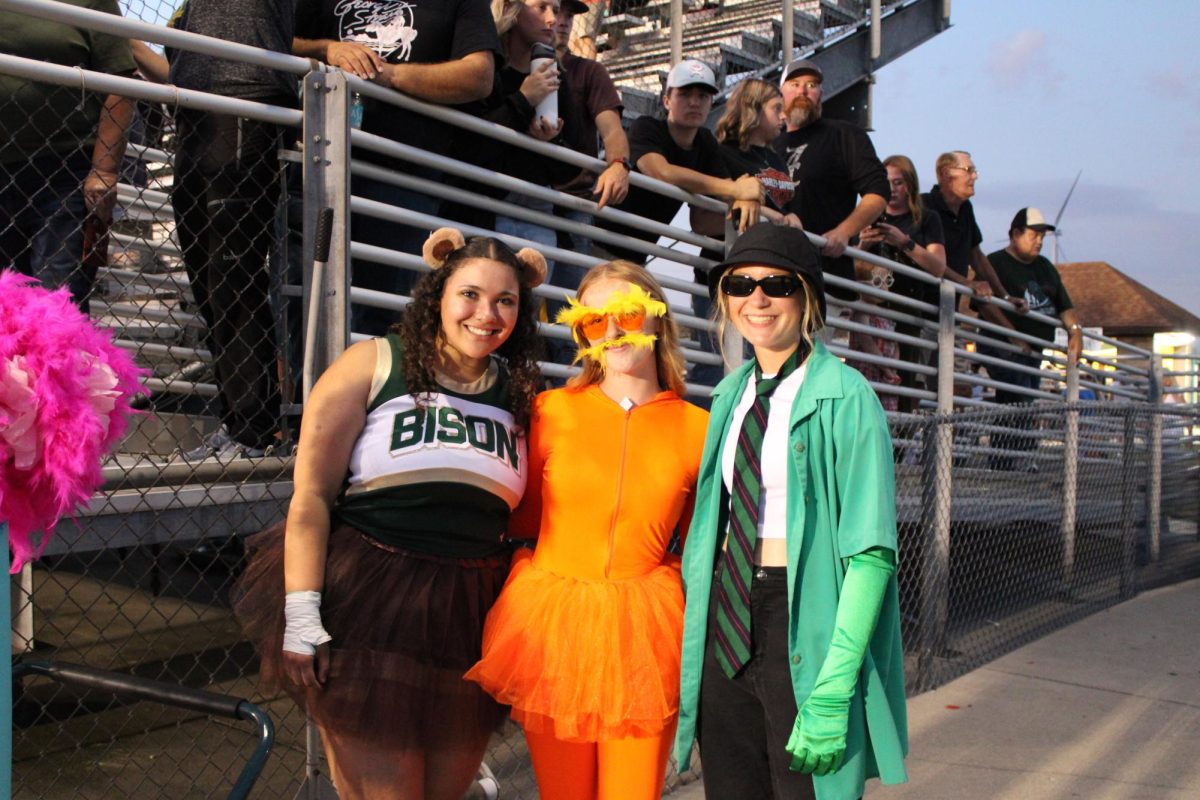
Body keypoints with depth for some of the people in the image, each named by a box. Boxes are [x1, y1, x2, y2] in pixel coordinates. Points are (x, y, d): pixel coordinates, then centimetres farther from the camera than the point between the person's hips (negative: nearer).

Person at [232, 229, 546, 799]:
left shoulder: (519, 395, 9)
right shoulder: (373, 365, -2)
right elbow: (311, 496, -7)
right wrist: (302, 615, -14)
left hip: (469, 619, 4)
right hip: (366, 603, -4)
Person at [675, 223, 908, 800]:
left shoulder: (844, 396, -10)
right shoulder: (731, 395, 11)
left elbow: (872, 552, -15)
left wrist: (834, 687, -22)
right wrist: (695, 629, 8)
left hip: (804, 622, -6)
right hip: (725, 620, 6)